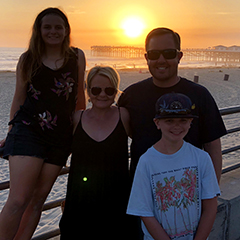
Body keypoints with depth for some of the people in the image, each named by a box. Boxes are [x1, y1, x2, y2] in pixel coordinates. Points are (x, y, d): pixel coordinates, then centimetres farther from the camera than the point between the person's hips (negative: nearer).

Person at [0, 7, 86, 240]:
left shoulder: (77, 56, 9)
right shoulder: (28, 59, 7)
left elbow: (79, 96, 14)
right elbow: (19, 98, 11)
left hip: (61, 136, 2)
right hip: (28, 131, -2)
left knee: (38, 199, 8)